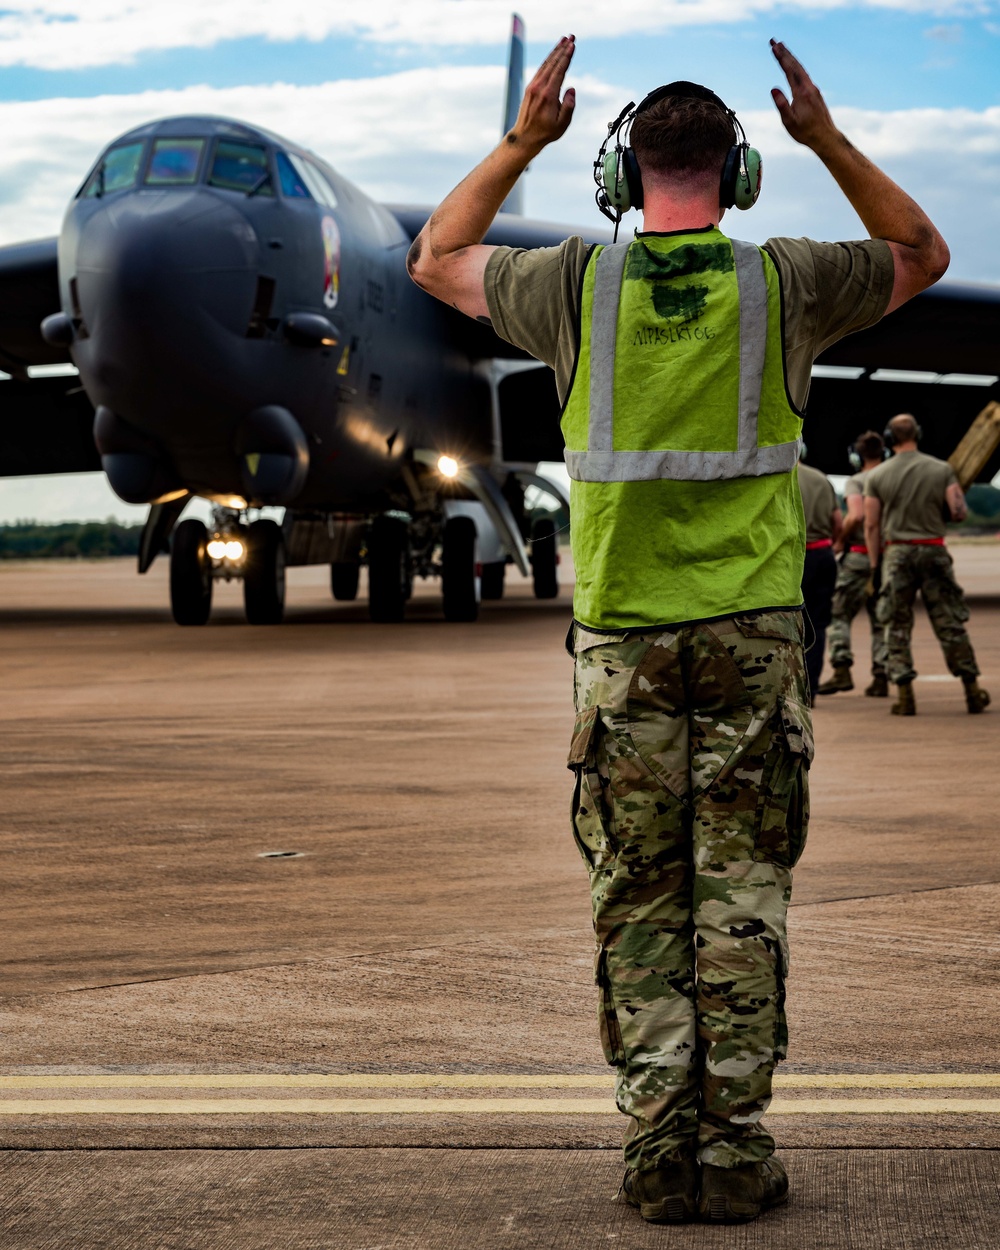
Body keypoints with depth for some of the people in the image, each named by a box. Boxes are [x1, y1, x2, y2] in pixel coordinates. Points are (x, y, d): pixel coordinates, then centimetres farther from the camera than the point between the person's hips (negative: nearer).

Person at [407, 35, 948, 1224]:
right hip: (751, 633, 0)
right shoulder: (782, 283, -3)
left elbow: (438, 257, 16)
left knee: (639, 902, 6)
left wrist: (523, 139, 15)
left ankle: (657, 1150, 3)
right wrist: (828, 139, 12)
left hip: (623, 637, 1)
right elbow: (922, 254, 16)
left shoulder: (577, 283, -2)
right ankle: (734, 1152, 2)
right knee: (741, 897, 3)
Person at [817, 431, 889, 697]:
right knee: (882, 620, 11)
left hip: (858, 557, -4)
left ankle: (842, 670, -9)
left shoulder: (855, 482, -7)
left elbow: (856, 515, -22)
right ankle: (881, 677, 6)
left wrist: (840, 539, -8)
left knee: (838, 615, 5)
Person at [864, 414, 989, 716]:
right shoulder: (942, 470, 1)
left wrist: (874, 565, 8)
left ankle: (904, 695, -2)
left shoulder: (877, 476, 1)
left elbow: (872, 525, 1)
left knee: (897, 627, 5)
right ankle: (973, 691, 10)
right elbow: (959, 513, -4)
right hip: (934, 552, 1)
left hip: (897, 554, -1)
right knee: (950, 623, 7)